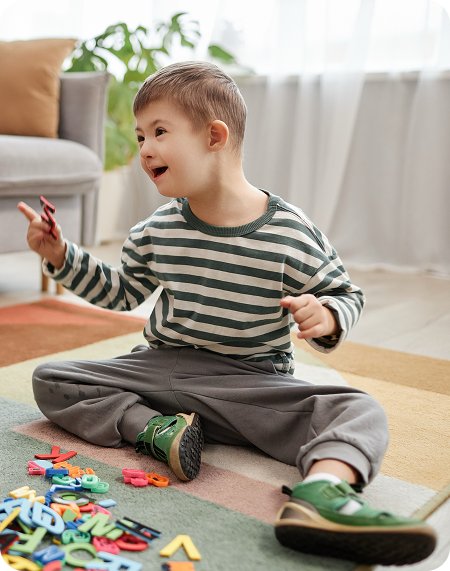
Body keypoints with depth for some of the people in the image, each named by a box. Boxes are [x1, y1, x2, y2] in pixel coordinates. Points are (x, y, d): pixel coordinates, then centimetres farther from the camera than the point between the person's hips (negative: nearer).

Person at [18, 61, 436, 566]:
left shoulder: (290, 234, -11)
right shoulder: (155, 232, 2)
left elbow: (345, 294, 0)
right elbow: (119, 292, 17)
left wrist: (326, 317, -23)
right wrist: (62, 257, 6)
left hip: (252, 381, -3)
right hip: (159, 369, 4)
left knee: (360, 412, -26)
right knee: (49, 378, -8)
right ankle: (153, 427, -24)